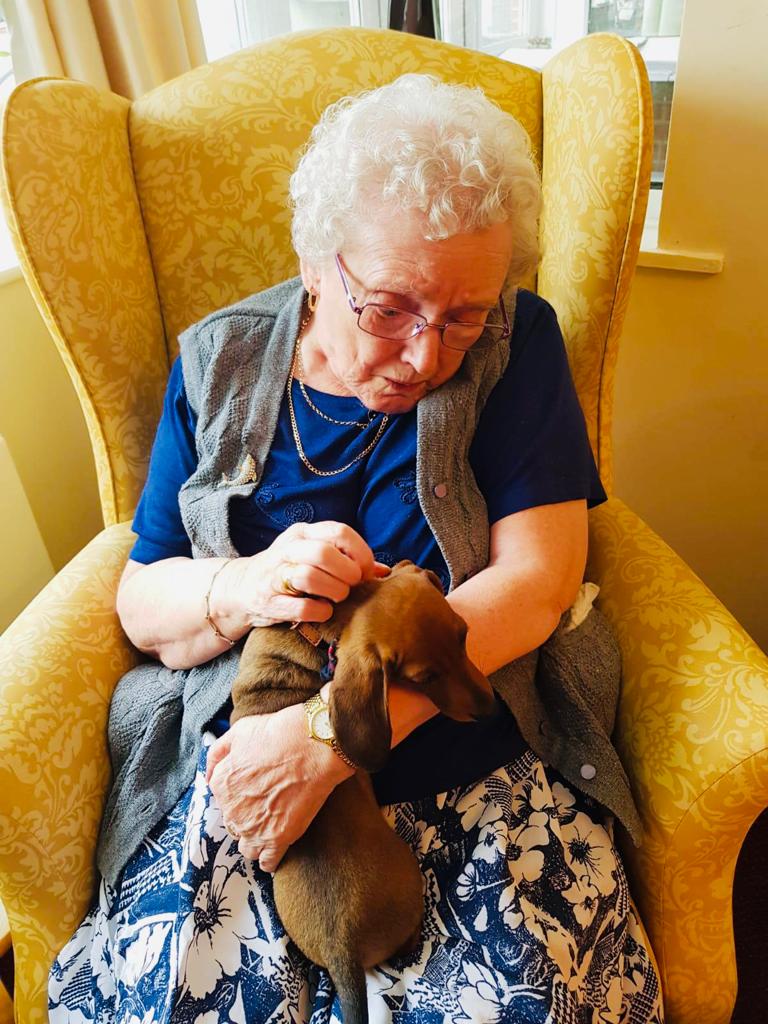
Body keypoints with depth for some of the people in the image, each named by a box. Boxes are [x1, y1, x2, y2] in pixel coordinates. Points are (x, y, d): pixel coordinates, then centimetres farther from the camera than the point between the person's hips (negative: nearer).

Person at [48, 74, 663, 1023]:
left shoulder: (516, 345, -3)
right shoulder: (219, 364, 2)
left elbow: (537, 581, -11)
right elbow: (141, 601, 5)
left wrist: (327, 737, -19)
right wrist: (245, 589, -19)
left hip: (480, 759, 0)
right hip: (240, 760, 2)